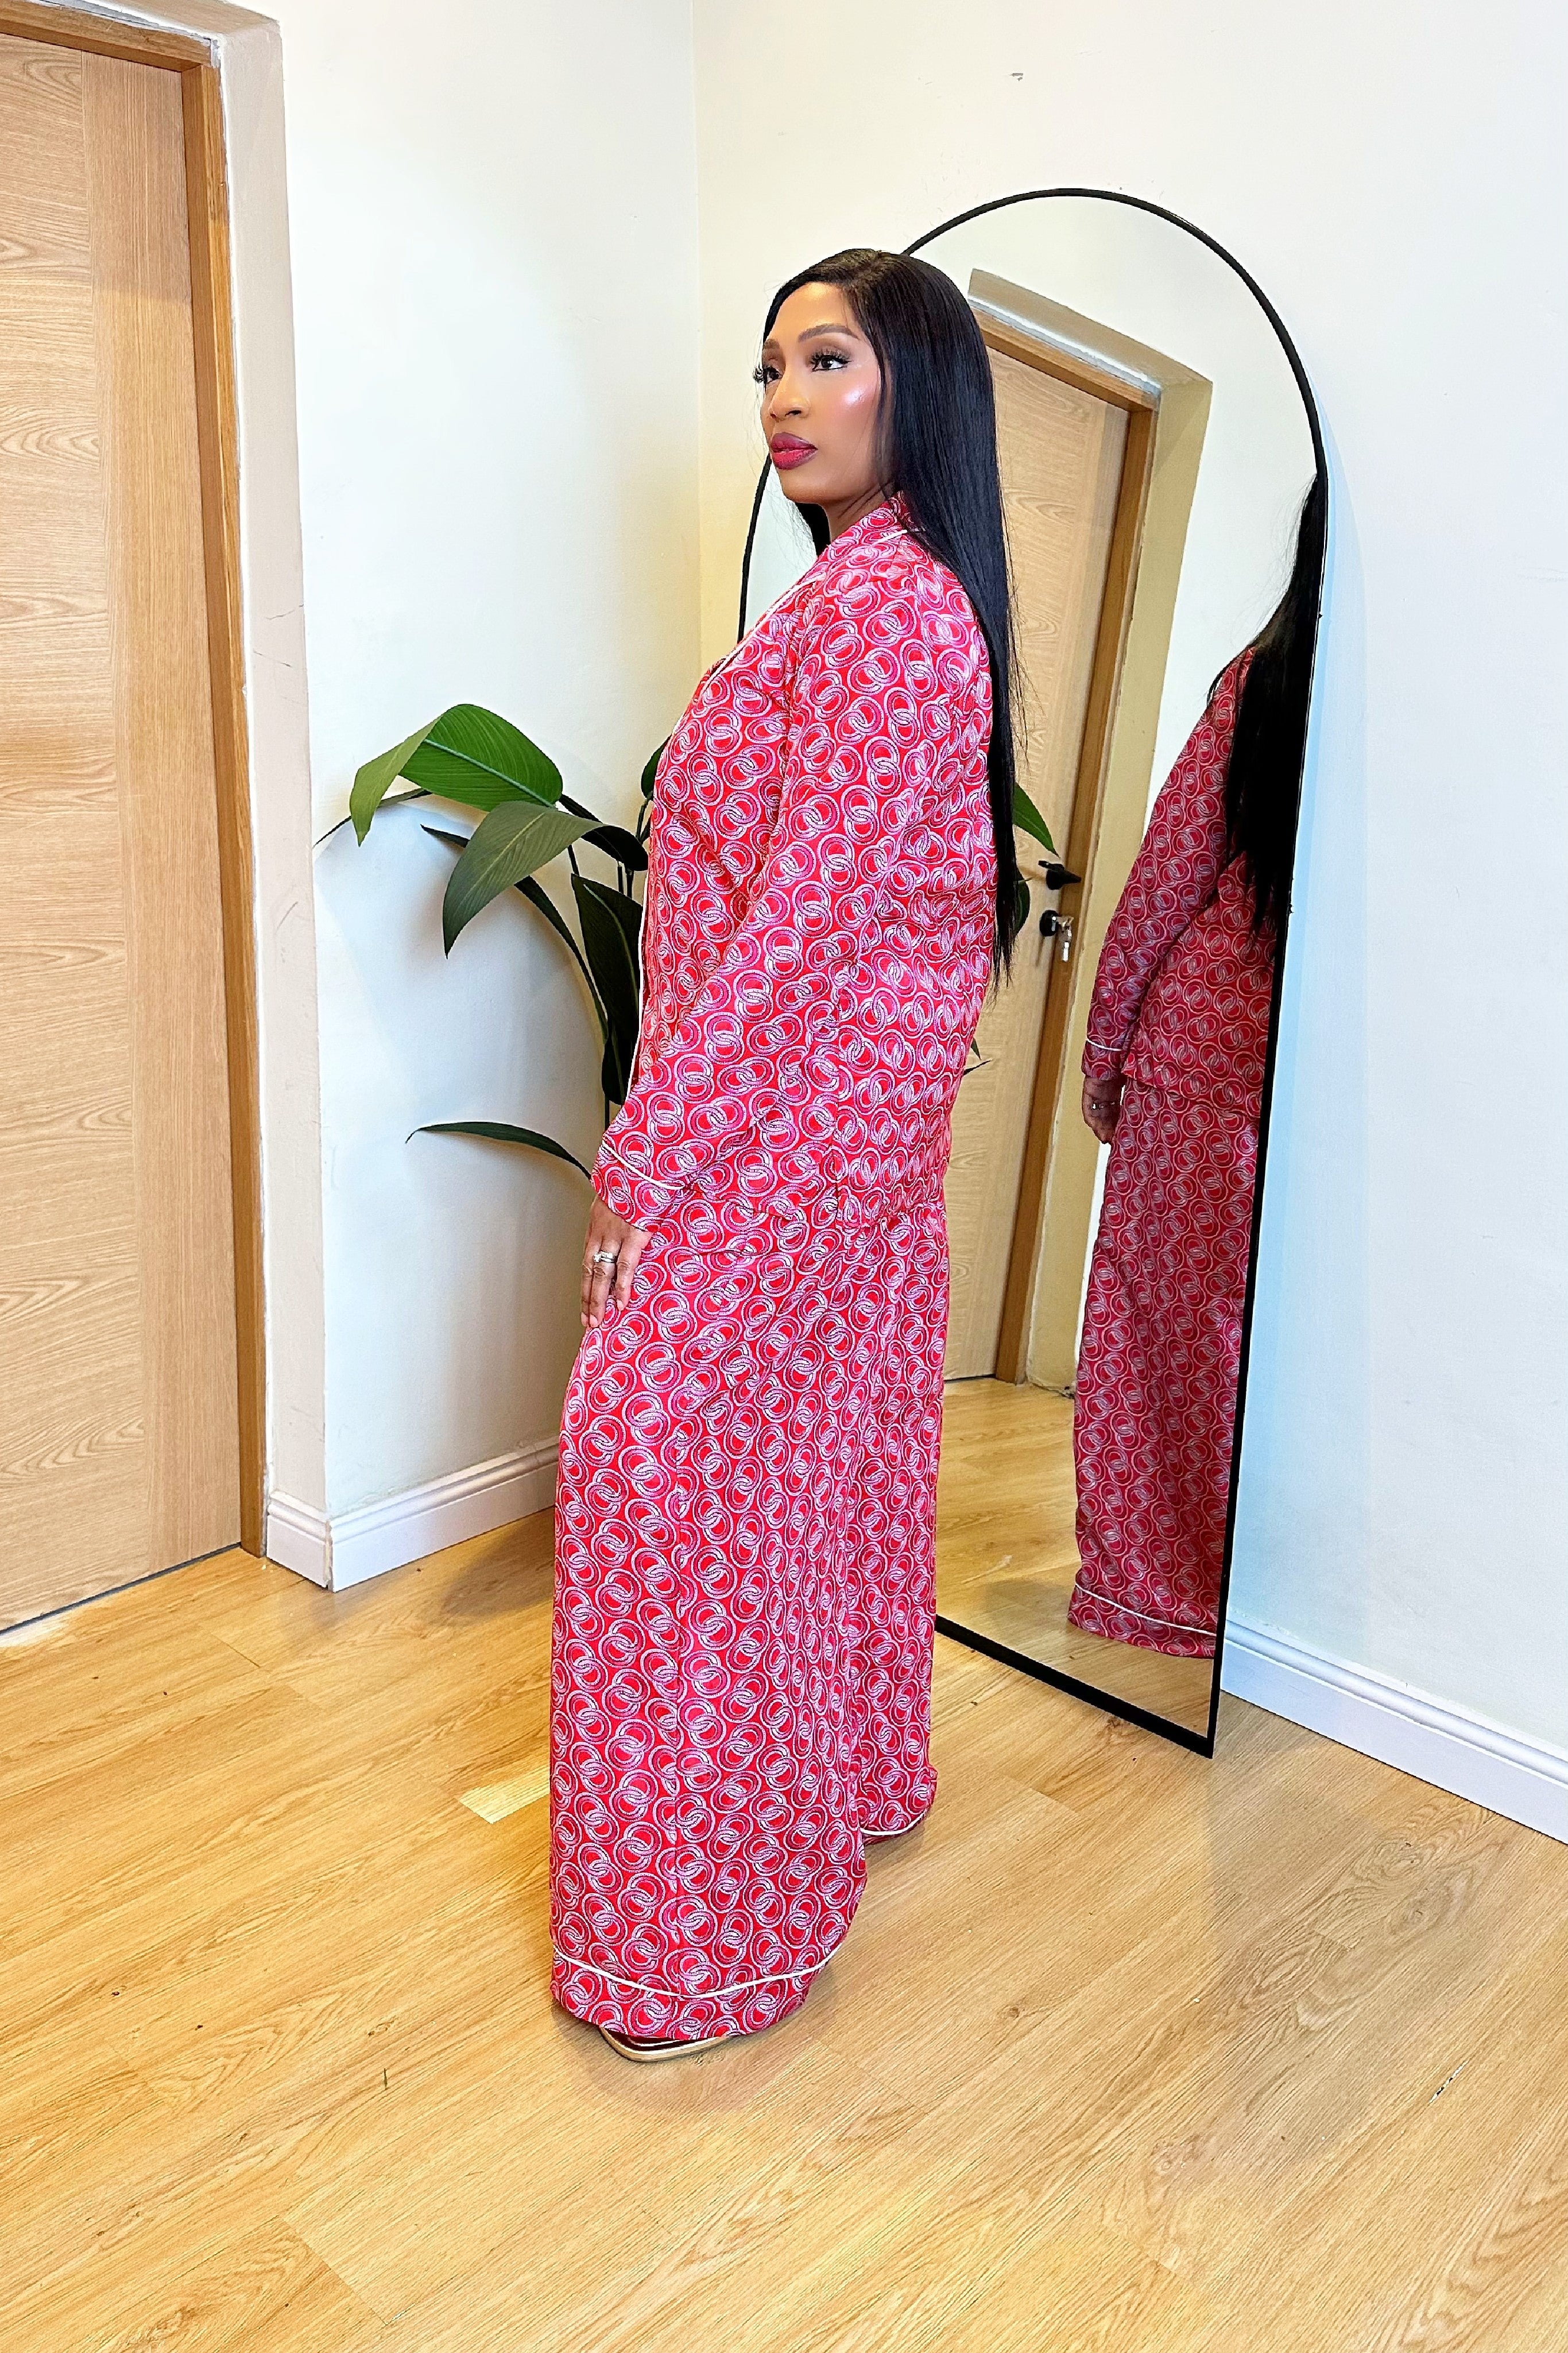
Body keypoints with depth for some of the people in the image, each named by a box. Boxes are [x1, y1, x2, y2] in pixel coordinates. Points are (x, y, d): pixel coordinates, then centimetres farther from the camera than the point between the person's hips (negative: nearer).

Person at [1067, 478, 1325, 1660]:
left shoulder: (1260, 677, -6)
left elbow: (1167, 875, -4)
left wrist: (1105, 1044, 6)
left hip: (1200, 1033, 0)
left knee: (1156, 1304, 11)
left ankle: (1138, 1573, 23)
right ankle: (1230, 1588, 26)